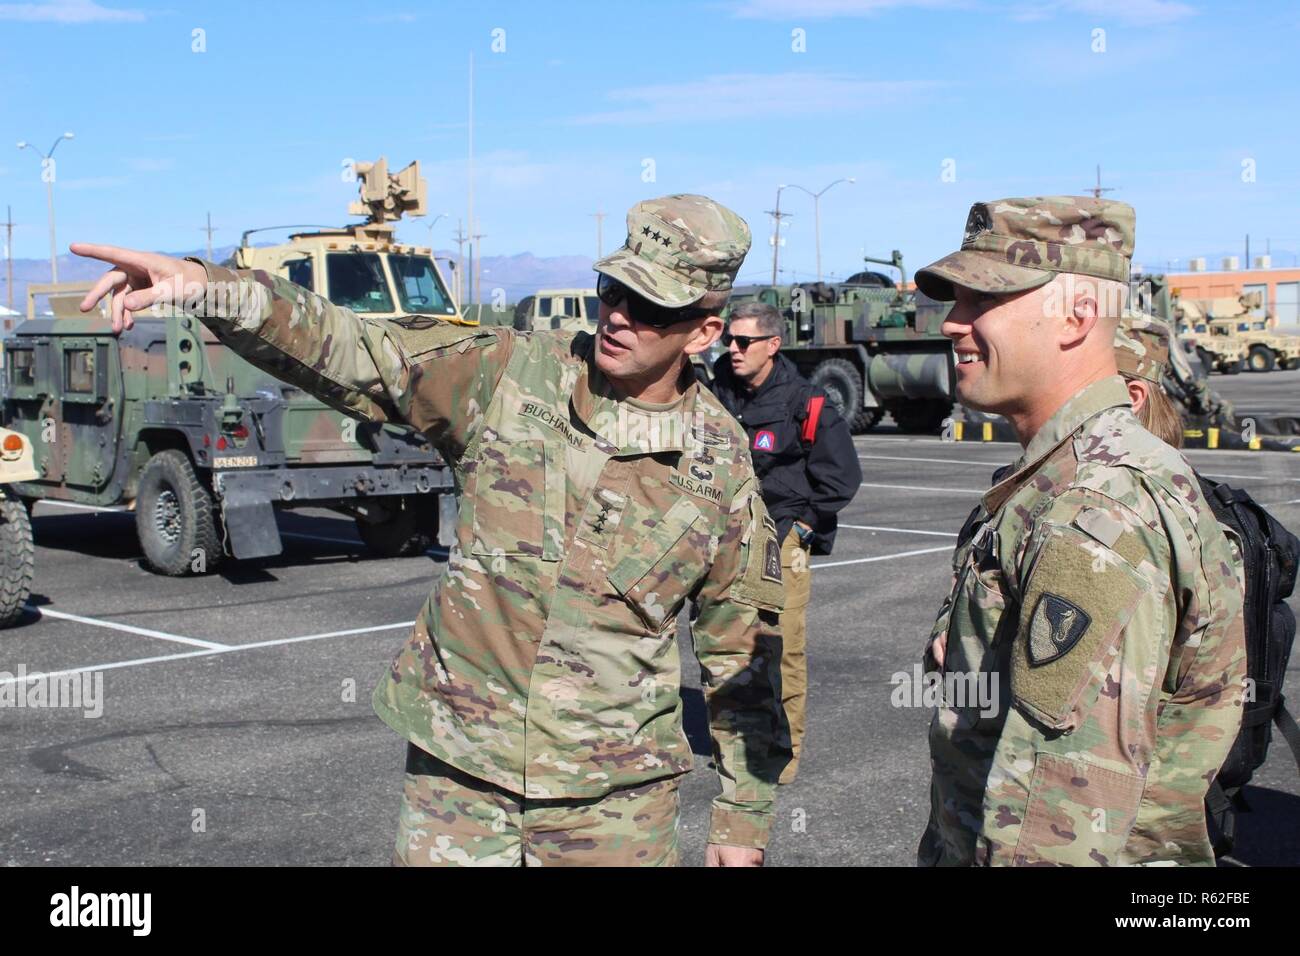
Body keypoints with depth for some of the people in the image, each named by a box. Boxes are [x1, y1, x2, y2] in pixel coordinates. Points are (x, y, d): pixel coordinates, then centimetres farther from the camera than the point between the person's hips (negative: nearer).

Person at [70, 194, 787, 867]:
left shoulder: (722, 466, -4)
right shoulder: (509, 376, -5)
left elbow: (745, 650, 3)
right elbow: (349, 351, -11)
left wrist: (743, 818, 6)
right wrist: (206, 286, -27)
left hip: (613, 799, 0)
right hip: (457, 767, 1)